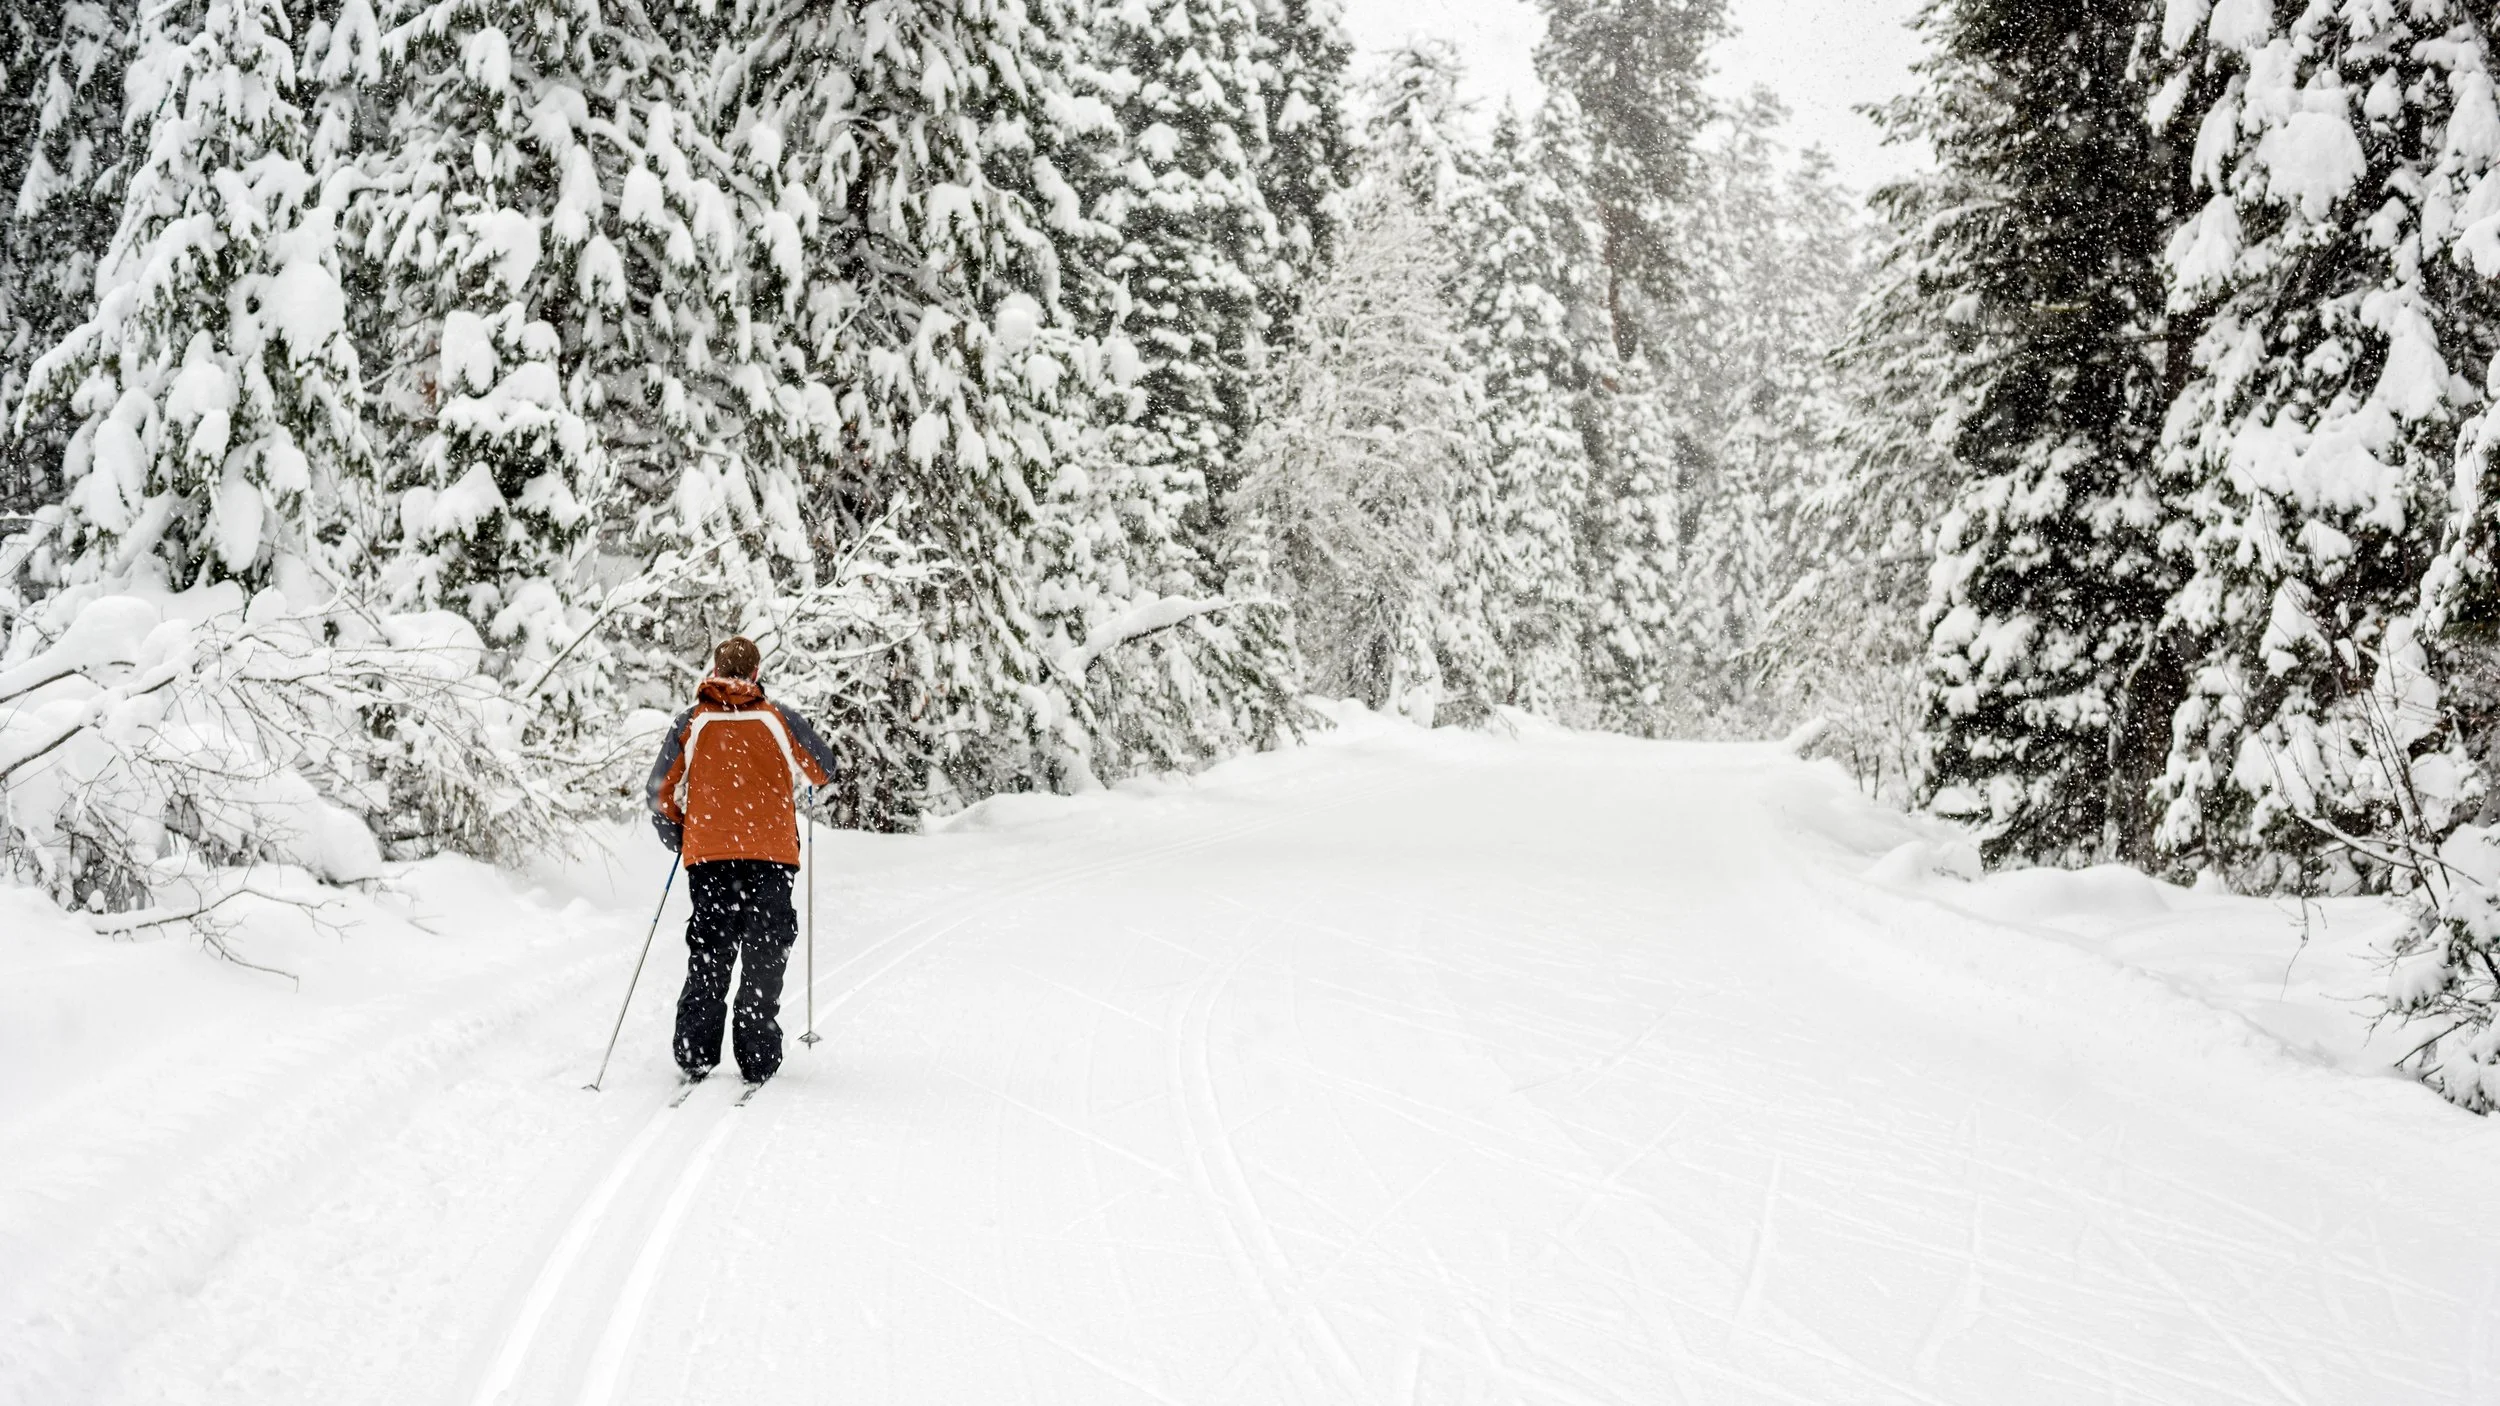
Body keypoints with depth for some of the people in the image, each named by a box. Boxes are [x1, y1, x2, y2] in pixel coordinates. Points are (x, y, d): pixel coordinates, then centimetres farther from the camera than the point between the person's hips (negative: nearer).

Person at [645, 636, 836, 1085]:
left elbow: (662, 794, 4)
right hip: (771, 854, -1)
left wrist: (678, 838, 21)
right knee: (764, 958, 6)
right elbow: (823, 769, 12)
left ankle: (695, 1056, 8)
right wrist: (794, 780, 34)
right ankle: (757, 1061, 6)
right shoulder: (779, 720, 0)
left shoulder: (690, 723, 3)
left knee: (708, 955, 12)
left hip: (708, 854, 1)